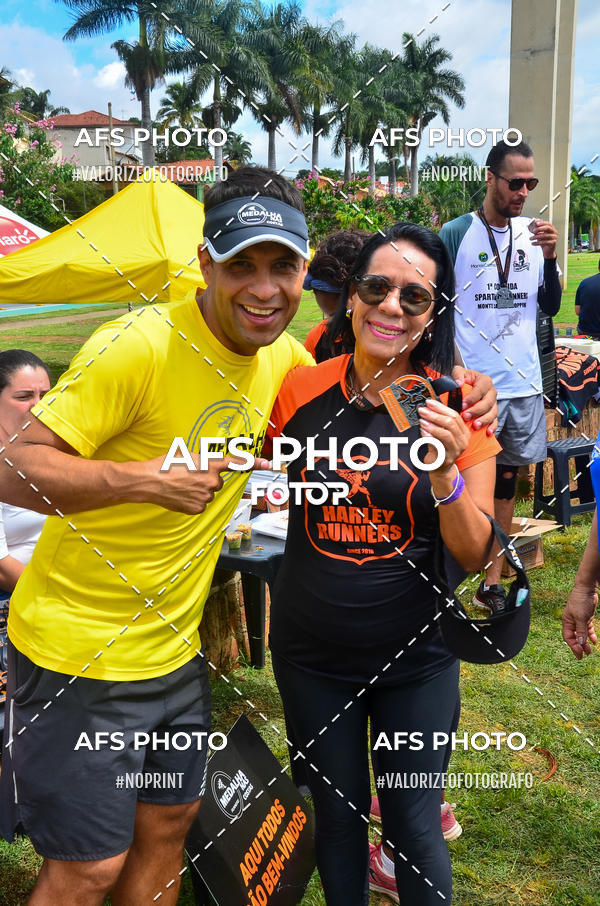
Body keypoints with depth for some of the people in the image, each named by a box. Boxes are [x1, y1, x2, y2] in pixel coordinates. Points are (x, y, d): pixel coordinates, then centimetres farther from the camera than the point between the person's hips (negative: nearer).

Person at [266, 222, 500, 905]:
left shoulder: (457, 406, -10)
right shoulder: (301, 391, -7)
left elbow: (475, 556, -10)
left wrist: (446, 472, -26)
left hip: (416, 658, -1)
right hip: (311, 653, 2)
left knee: (412, 828, 10)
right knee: (336, 817, 19)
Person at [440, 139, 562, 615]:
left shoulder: (532, 234, 7)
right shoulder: (456, 234, -7)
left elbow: (551, 307, 9)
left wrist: (550, 257, -7)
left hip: (524, 382, 5)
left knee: (507, 477, 11)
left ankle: (493, 581, 23)